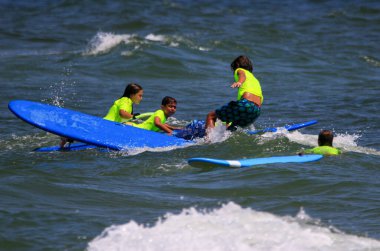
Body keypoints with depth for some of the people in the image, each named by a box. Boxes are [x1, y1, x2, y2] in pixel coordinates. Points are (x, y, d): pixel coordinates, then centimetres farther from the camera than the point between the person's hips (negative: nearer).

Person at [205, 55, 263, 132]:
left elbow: (243, 76, -9)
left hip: (246, 103, -7)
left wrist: (239, 82, -35)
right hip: (257, 111, 7)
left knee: (211, 116, 0)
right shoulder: (255, 79, 36)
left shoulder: (240, 70, 16)